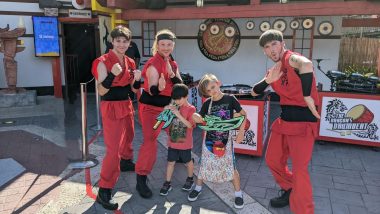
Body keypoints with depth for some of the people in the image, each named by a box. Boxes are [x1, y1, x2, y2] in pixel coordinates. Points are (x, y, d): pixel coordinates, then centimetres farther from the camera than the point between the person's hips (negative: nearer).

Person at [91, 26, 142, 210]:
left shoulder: (130, 62, 6)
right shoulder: (103, 62, -15)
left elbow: (134, 89, 10)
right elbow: (101, 91, -19)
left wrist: (137, 79, -11)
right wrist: (113, 74, -32)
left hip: (127, 106, 8)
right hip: (111, 108, -7)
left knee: (128, 138, 26)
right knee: (113, 149, -11)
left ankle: (126, 162, 54)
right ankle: (103, 191, -1)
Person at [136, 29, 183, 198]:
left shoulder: (172, 63, 6)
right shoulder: (153, 64, -19)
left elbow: (180, 86, -1)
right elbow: (152, 91, -27)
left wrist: (171, 73, -18)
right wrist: (158, 87, -50)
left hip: (167, 106, 8)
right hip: (150, 108, -8)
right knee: (150, 141, -12)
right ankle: (141, 180, -3)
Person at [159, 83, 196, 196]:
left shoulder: (191, 109, -13)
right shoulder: (173, 107, 1)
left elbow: (190, 125, -23)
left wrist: (178, 115, -30)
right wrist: (166, 111, -11)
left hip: (185, 142, -4)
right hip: (172, 141, 4)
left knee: (188, 161, 16)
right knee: (171, 162, 9)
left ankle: (190, 179, 38)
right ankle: (167, 183, 20)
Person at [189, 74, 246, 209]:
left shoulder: (230, 99, -8)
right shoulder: (207, 104, -2)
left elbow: (243, 114, 0)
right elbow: (200, 119, 4)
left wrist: (241, 132, -9)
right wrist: (197, 118, -20)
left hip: (226, 139, -2)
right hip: (210, 139, 2)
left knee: (230, 166, 0)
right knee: (204, 164, 11)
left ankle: (238, 193, 18)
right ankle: (198, 188, 32)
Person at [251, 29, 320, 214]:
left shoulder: (291, 58, -15)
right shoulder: (274, 69, 11)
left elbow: (307, 65, -40)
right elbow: (254, 92, 11)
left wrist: (306, 96, -33)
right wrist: (268, 80, -7)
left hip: (302, 121, -9)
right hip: (284, 120, 9)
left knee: (299, 170, -8)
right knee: (272, 160, 18)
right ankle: (290, 191, 41)